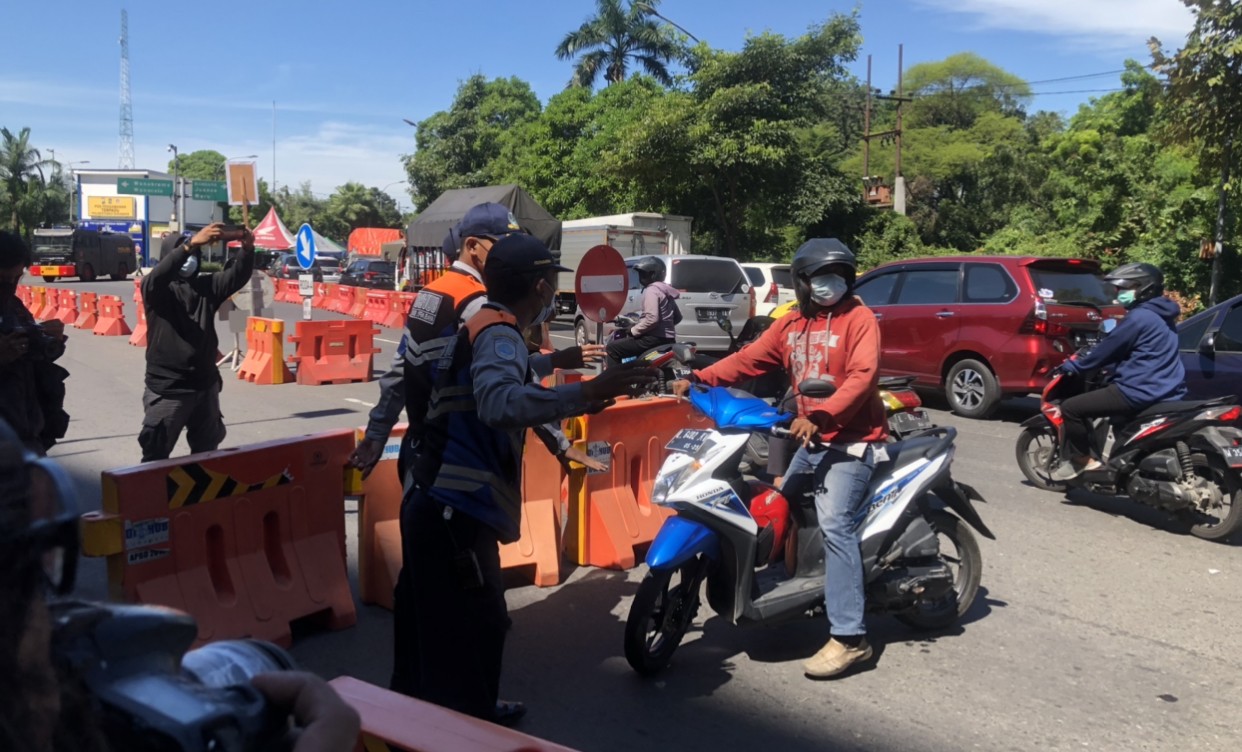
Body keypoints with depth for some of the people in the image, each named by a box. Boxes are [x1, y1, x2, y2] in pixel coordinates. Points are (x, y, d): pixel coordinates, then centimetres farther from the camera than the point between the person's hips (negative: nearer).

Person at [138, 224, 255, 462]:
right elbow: (161, 274, -27)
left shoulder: (206, 286, 5)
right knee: (155, 454, 3)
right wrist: (191, 243, -42)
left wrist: (247, 248, -31)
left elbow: (238, 276, -10)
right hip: (167, 388, -4)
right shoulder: (155, 288, -5)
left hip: (205, 385, 4)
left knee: (207, 451, 17)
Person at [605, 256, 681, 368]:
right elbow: (677, 317, 22)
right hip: (668, 338, 10)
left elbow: (652, 319, -25)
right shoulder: (665, 290, 16)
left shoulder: (651, 290, -13)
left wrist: (633, 331, -15)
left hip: (655, 338, -10)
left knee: (613, 347, -10)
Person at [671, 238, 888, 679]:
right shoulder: (792, 324, 12)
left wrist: (819, 416, -33)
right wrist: (699, 379, -5)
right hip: (812, 439, 8)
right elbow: (749, 359, 7)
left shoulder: (858, 318, -7)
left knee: (834, 524, -21)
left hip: (851, 439, -8)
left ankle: (849, 637, -21)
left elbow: (862, 376, -20)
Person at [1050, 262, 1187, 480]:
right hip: (1165, 392, 11)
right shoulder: (1161, 316, 16)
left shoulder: (1139, 317, -15)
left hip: (1140, 392, -11)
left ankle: (1083, 460, -1)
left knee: (1070, 408, -9)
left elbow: (1108, 350, -11)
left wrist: (1073, 365, -2)